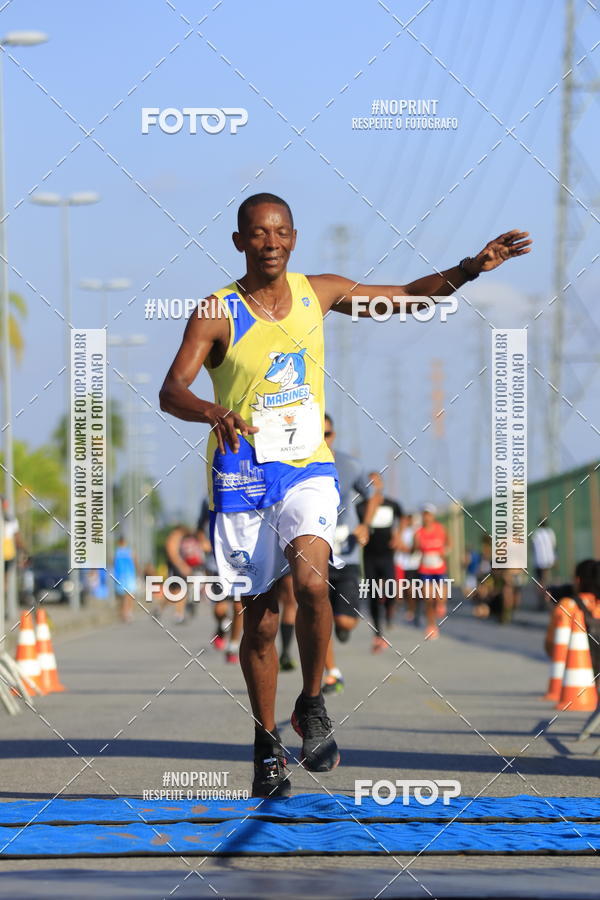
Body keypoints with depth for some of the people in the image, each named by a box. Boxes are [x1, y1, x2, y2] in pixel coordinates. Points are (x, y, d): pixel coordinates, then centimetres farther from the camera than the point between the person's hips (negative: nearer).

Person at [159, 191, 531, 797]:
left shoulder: (319, 293, 3)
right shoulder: (217, 314, -8)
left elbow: (406, 297, 16)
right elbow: (171, 391, -19)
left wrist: (471, 268, 3)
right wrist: (212, 412, -40)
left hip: (308, 468, 2)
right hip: (242, 475, -2)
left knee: (311, 581, -24)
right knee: (261, 617, 2)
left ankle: (312, 705, -3)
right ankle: (266, 741, 21)